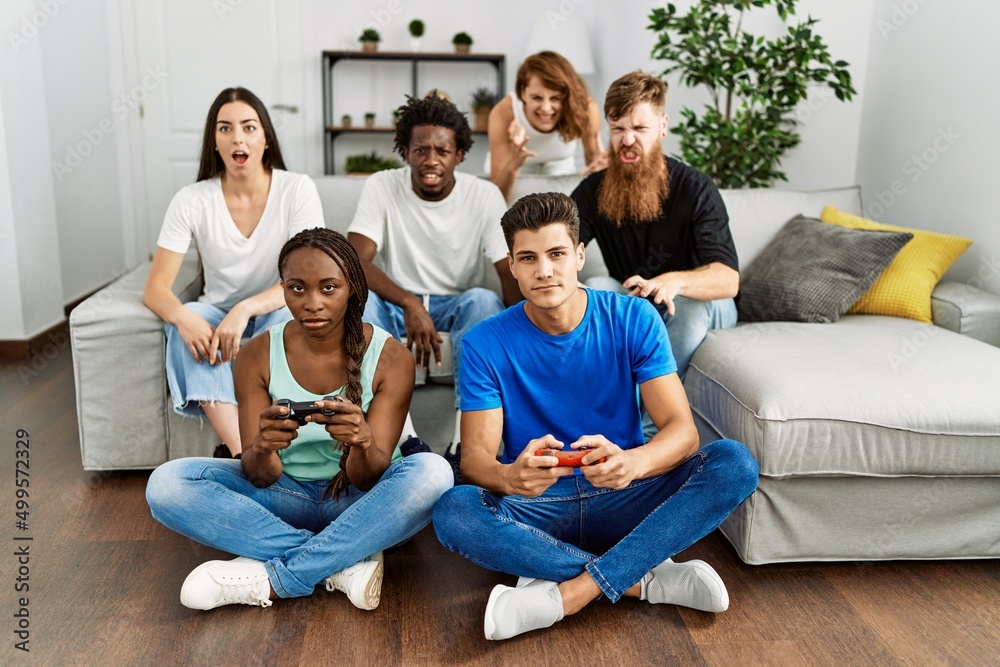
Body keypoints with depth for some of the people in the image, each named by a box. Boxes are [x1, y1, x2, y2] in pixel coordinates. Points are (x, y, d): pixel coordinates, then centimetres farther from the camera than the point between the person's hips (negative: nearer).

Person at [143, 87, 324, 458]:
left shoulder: (297, 189, -12)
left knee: (290, 316, -35)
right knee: (189, 321, -32)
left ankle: (235, 452, -32)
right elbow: (155, 288, -13)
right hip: (218, 314, 1)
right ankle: (243, 452, -39)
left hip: (277, 314, -1)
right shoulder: (192, 201, -10)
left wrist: (246, 309, -36)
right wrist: (184, 317, -37)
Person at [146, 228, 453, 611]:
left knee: (432, 473, -33)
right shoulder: (257, 356, -10)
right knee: (167, 484, -21)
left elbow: (369, 479, -17)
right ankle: (347, 562, -23)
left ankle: (273, 580, -23)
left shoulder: (390, 359, -15)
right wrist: (261, 449, -37)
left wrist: (362, 442, -41)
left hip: (358, 502, -1)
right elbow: (260, 478, -12)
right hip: (285, 494, 2)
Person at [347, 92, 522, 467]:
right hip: (398, 305, 0)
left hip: (457, 306, 0)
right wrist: (410, 304, -39)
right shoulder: (381, 187, -10)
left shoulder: (485, 196, -9)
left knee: (484, 301, -33)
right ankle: (405, 440, -33)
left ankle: (465, 442, -33)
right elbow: (355, 261, -21)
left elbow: (511, 272, -15)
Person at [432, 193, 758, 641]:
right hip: (537, 509, 0)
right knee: (452, 511, -32)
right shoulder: (486, 344, -6)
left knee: (735, 463, -24)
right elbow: (474, 457, -12)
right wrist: (510, 476, -39)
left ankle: (568, 594, -26)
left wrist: (631, 462, -37)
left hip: (624, 502, 1)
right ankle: (646, 579, -21)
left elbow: (682, 431, -13)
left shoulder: (632, 319, -5)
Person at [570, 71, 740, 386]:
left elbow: (728, 279, -32)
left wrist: (675, 282, -54)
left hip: (699, 311, -2)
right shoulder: (593, 190, -9)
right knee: (597, 287, -27)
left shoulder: (695, 189, -20)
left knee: (689, 300, -35)